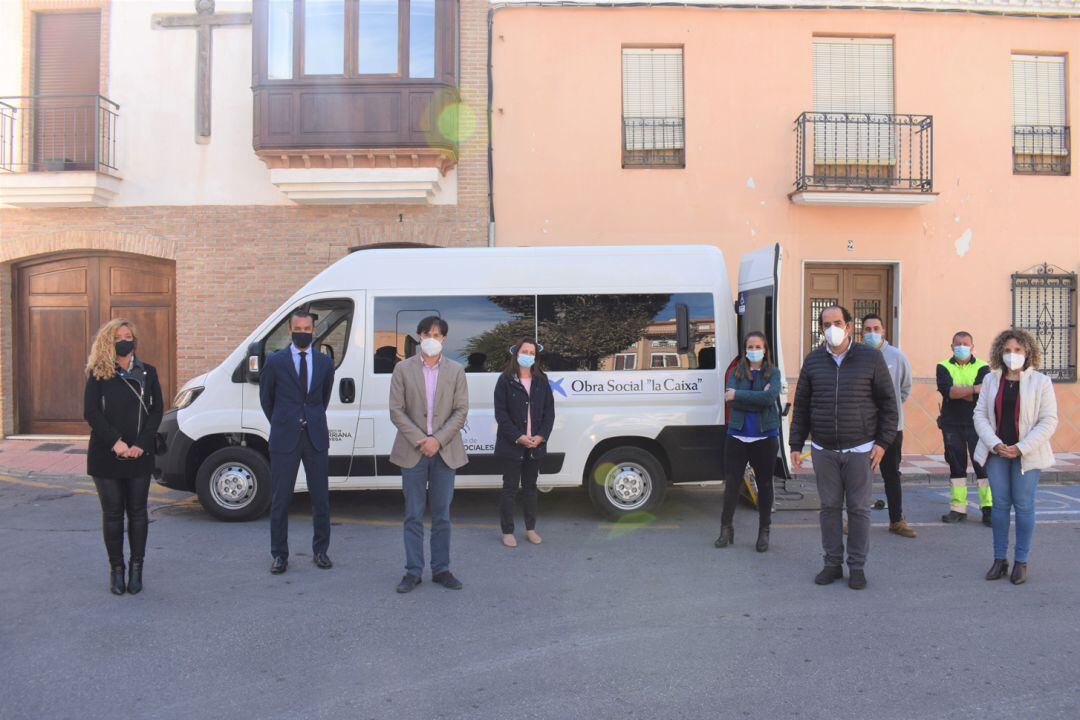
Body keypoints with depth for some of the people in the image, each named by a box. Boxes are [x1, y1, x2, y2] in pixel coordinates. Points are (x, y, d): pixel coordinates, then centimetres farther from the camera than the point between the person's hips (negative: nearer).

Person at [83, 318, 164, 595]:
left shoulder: (147, 372, 6)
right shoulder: (98, 374, 2)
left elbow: (156, 411, 1)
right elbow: (91, 412, -6)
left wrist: (140, 444, -11)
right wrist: (115, 442, -17)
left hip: (140, 456, 1)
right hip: (106, 456, -1)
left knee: (137, 512, 6)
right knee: (112, 513, 5)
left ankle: (136, 569, 15)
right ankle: (116, 569, 16)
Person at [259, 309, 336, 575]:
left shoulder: (325, 362, 7)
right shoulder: (275, 361, 0)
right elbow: (265, 398, 12)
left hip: (316, 438, 2)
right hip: (284, 439, -2)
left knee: (321, 498, 7)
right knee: (280, 500, 4)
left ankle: (320, 551, 20)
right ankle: (279, 555, 16)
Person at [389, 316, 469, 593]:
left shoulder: (456, 371, 6)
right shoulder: (403, 369, 3)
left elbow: (461, 411, 0)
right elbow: (396, 410, -2)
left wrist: (438, 440, -12)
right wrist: (419, 440, -12)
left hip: (445, 451, 1)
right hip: (412, 451, -1)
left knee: (441, 515, 7)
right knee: (413, 515, 4)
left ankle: (441, 570, 17)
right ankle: (413, 572, 13)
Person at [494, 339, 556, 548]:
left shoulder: (541, 381, 7)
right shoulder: (505, 380, -5)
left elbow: (549, 411, 5)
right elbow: (500, 413, -9)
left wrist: (541, 436, -8)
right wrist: (518, 437, -16)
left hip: (536, 444, 4)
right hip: (511, 445, -4)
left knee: (530, 487, 14)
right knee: (510, 488, 3)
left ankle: (530, 528, 25)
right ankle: (507, 531, 12)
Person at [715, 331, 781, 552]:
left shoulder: (773, 372, 0)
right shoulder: (737, 372, 5)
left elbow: (770, 396, -19)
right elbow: (730, 400, -10)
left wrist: (738, 395, -16)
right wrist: (758, 399, -17)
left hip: (765, 437, -1)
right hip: (737, 435, 1)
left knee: (764, 484, 9)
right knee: (731, 483, 5)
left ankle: (764, 532, 22)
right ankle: (726, 529, 20)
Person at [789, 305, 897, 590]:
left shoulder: (871, 358, 0)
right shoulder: (813, 361, 6)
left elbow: (888, 402, 2)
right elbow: (801, 406, 10)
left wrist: (882, 442, -5)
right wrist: (796, 445, 7)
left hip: (860, 449, -2)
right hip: (823, 450, 2)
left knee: (859, 508, 4)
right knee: (829, 507, 8)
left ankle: (857, 567, 15)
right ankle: (832, 563, 19)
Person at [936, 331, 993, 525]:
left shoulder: (982, 367, 3)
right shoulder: (943, 367, 6)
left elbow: (981, 395, -13)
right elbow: (947, 390, -13)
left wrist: (957, 391, -12)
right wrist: (974, 389, -16)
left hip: (977, 423, -2)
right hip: (951, 424, 2)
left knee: (983, 465, -5)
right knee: (956, 466, 8)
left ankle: (988, 508, 0)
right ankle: (958, 508, 14)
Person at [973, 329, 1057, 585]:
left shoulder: (1041, 382, -3)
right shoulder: (991, 380, 5)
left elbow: (1048, 421, -7)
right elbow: (980, 414, 3)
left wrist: (1021, 448, -14)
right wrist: (995, 444, -10)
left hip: (1026, 454, -2)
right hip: (996, 451, 3)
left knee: (1024, 505, 1)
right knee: (1000, 504, 6)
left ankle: (1021, 562, 12)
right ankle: (1000, 559, 15)